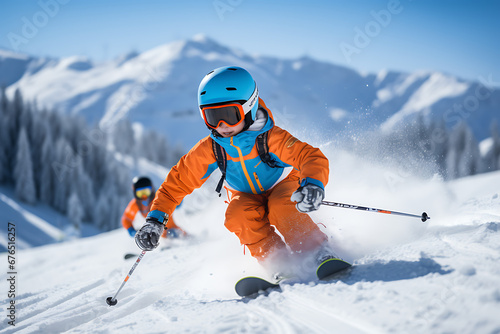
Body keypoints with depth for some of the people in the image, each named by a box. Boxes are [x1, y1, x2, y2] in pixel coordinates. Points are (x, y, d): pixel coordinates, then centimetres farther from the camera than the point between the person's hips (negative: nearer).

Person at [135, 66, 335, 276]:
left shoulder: (272, 138, -31)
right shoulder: (209, 150, -20)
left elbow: (313, 158, -41)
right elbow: (177, 182, -11)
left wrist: (312, 184, -64)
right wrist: (155, 221, -21)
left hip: (282, 188, -3)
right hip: (246, 197, 3)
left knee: (282, 208, -36)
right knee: (238, 215, -31)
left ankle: (320, 253, -23)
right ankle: (280, 264, -22)